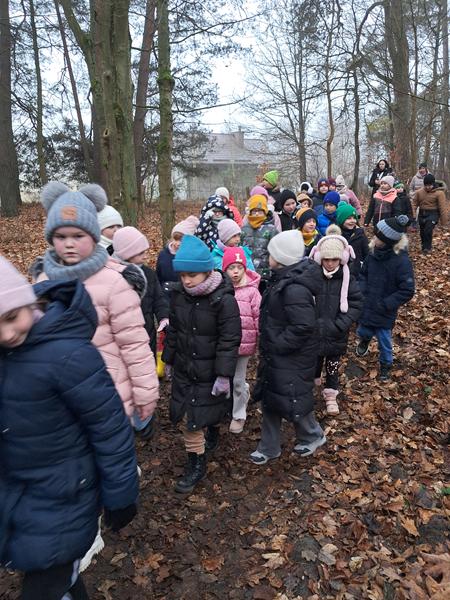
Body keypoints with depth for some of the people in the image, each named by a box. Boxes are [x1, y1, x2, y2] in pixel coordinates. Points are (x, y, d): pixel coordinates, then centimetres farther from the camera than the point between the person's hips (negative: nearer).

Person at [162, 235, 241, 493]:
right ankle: (196, 463, 28)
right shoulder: (179, 295, -4)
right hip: (184, 368, 5)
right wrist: (169, 360, 14)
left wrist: (224, 375, -19)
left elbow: (229, 340, -19)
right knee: (188, 416, 9)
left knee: (211, 409, 14)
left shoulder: (224, 300, -21)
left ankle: (213, 430, 46)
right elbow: (173, 330, 8)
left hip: (211, 371, -4)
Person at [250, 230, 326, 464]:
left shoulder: (295, 288, -28)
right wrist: (270, 344, 12)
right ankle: (269, 447, 34)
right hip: (275, 353, 10)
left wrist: (278, 345, -22)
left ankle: (313, 435, 36)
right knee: (268, 397, 17)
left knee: (291, 399, 7)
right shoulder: (284, 278, 3)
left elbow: (303, 326, -32)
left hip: (292, 357, -10)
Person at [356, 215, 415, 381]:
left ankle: (386, 365, 39)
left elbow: (407, 291, -18)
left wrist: (385, 304, -20)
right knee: (362, 332, 20)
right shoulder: (373, 252, -8)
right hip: (366, 307, 4)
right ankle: (365, 340, 56)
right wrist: (363, 292, -5)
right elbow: (363, 274, 9)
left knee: (384, 341, 12)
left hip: (384, 313, -4)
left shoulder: (402, 261, -22)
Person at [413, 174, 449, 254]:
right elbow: (415, 204, 5)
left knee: (428, 231, -19)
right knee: (422, 232, 13)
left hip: (433, 214, -5)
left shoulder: (439, 193, -12)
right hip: (422, 214, 5)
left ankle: (427, 247, 0)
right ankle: (424, 247, 33)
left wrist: (444, 220, -13)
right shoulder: (419, 192, -1)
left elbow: (443, 207, -12)